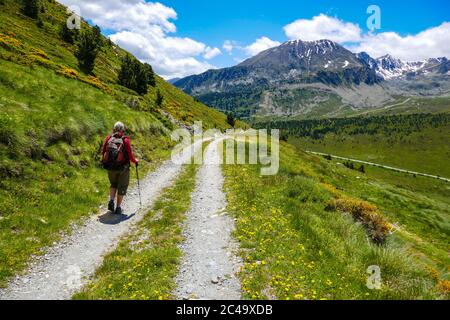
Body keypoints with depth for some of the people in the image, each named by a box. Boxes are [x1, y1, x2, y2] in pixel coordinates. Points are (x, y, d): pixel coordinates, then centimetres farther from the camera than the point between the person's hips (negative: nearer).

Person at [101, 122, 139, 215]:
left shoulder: (108, 138, -3)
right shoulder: (125, 140, -13)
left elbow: (103, 153, 2)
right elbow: (130, 155, -14)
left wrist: (106, 161, 21)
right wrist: (135, 161, 6)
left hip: (110, 168, 3)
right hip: (123, 168, -3)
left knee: (113, 184, 26)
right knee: (122, 187, 13)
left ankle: (111, 201, 8)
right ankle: (118, 207, 16)